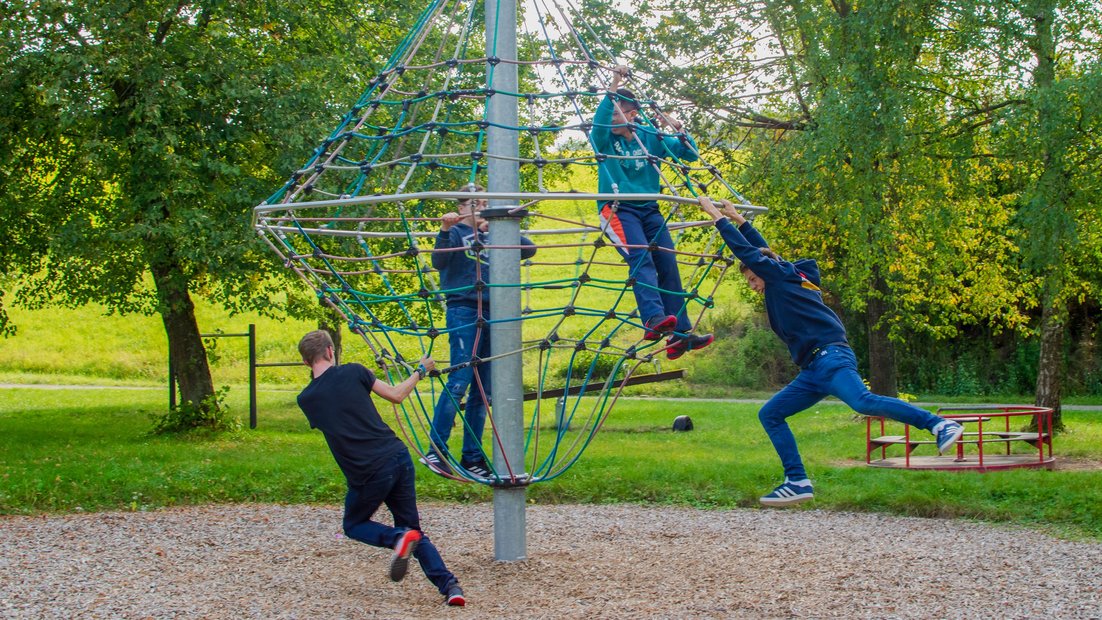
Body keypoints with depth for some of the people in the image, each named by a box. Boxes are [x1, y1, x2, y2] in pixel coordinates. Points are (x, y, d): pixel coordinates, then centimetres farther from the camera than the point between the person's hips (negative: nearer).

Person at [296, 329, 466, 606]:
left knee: (354, 526, 24)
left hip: (368, 474, -2)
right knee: (413, 528, 17)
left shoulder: (306, 399, 2)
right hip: (398, 458, 2)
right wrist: (420, 371, 23)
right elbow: (396, 395, 7)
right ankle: (449, 585, -1)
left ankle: (399, 537, -7)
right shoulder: (352, 372, 1)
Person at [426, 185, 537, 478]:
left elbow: (529, 249, 10)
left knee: (483, 389, 5)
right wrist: (444, 231, -30)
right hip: (463, 311, -6)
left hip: (491, 313, 6)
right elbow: (439, 262, -14)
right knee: (459, 381, -15)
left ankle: (472, 457, 10)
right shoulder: (456, 232, 3)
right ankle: (436, 451, -12)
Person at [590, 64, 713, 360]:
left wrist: (678, 130, -9)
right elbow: (598, 122, -25)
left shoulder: (651, 138, 7)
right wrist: (613, 88, -31)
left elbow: (691, 154, 8)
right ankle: (653, 319, -42)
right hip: (617, 209, -4)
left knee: (668, 264, -6)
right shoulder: (605, 138, -1)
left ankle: (679, 334, -6)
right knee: (640, 258, -26)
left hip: (649, 210, 4)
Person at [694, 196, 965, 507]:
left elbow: (747, 252, 1)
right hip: (813, 371, 10)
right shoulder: (791, 280, 29)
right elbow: (762, 249, 42)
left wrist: (716, 215, 10)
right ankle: (798, 482, -3)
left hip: (830, 357, -10)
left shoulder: (782, 275, 6)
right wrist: (738, 218, 43)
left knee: (863, 401, -32)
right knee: (770, 414, 6)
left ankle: (939, 425, -31)